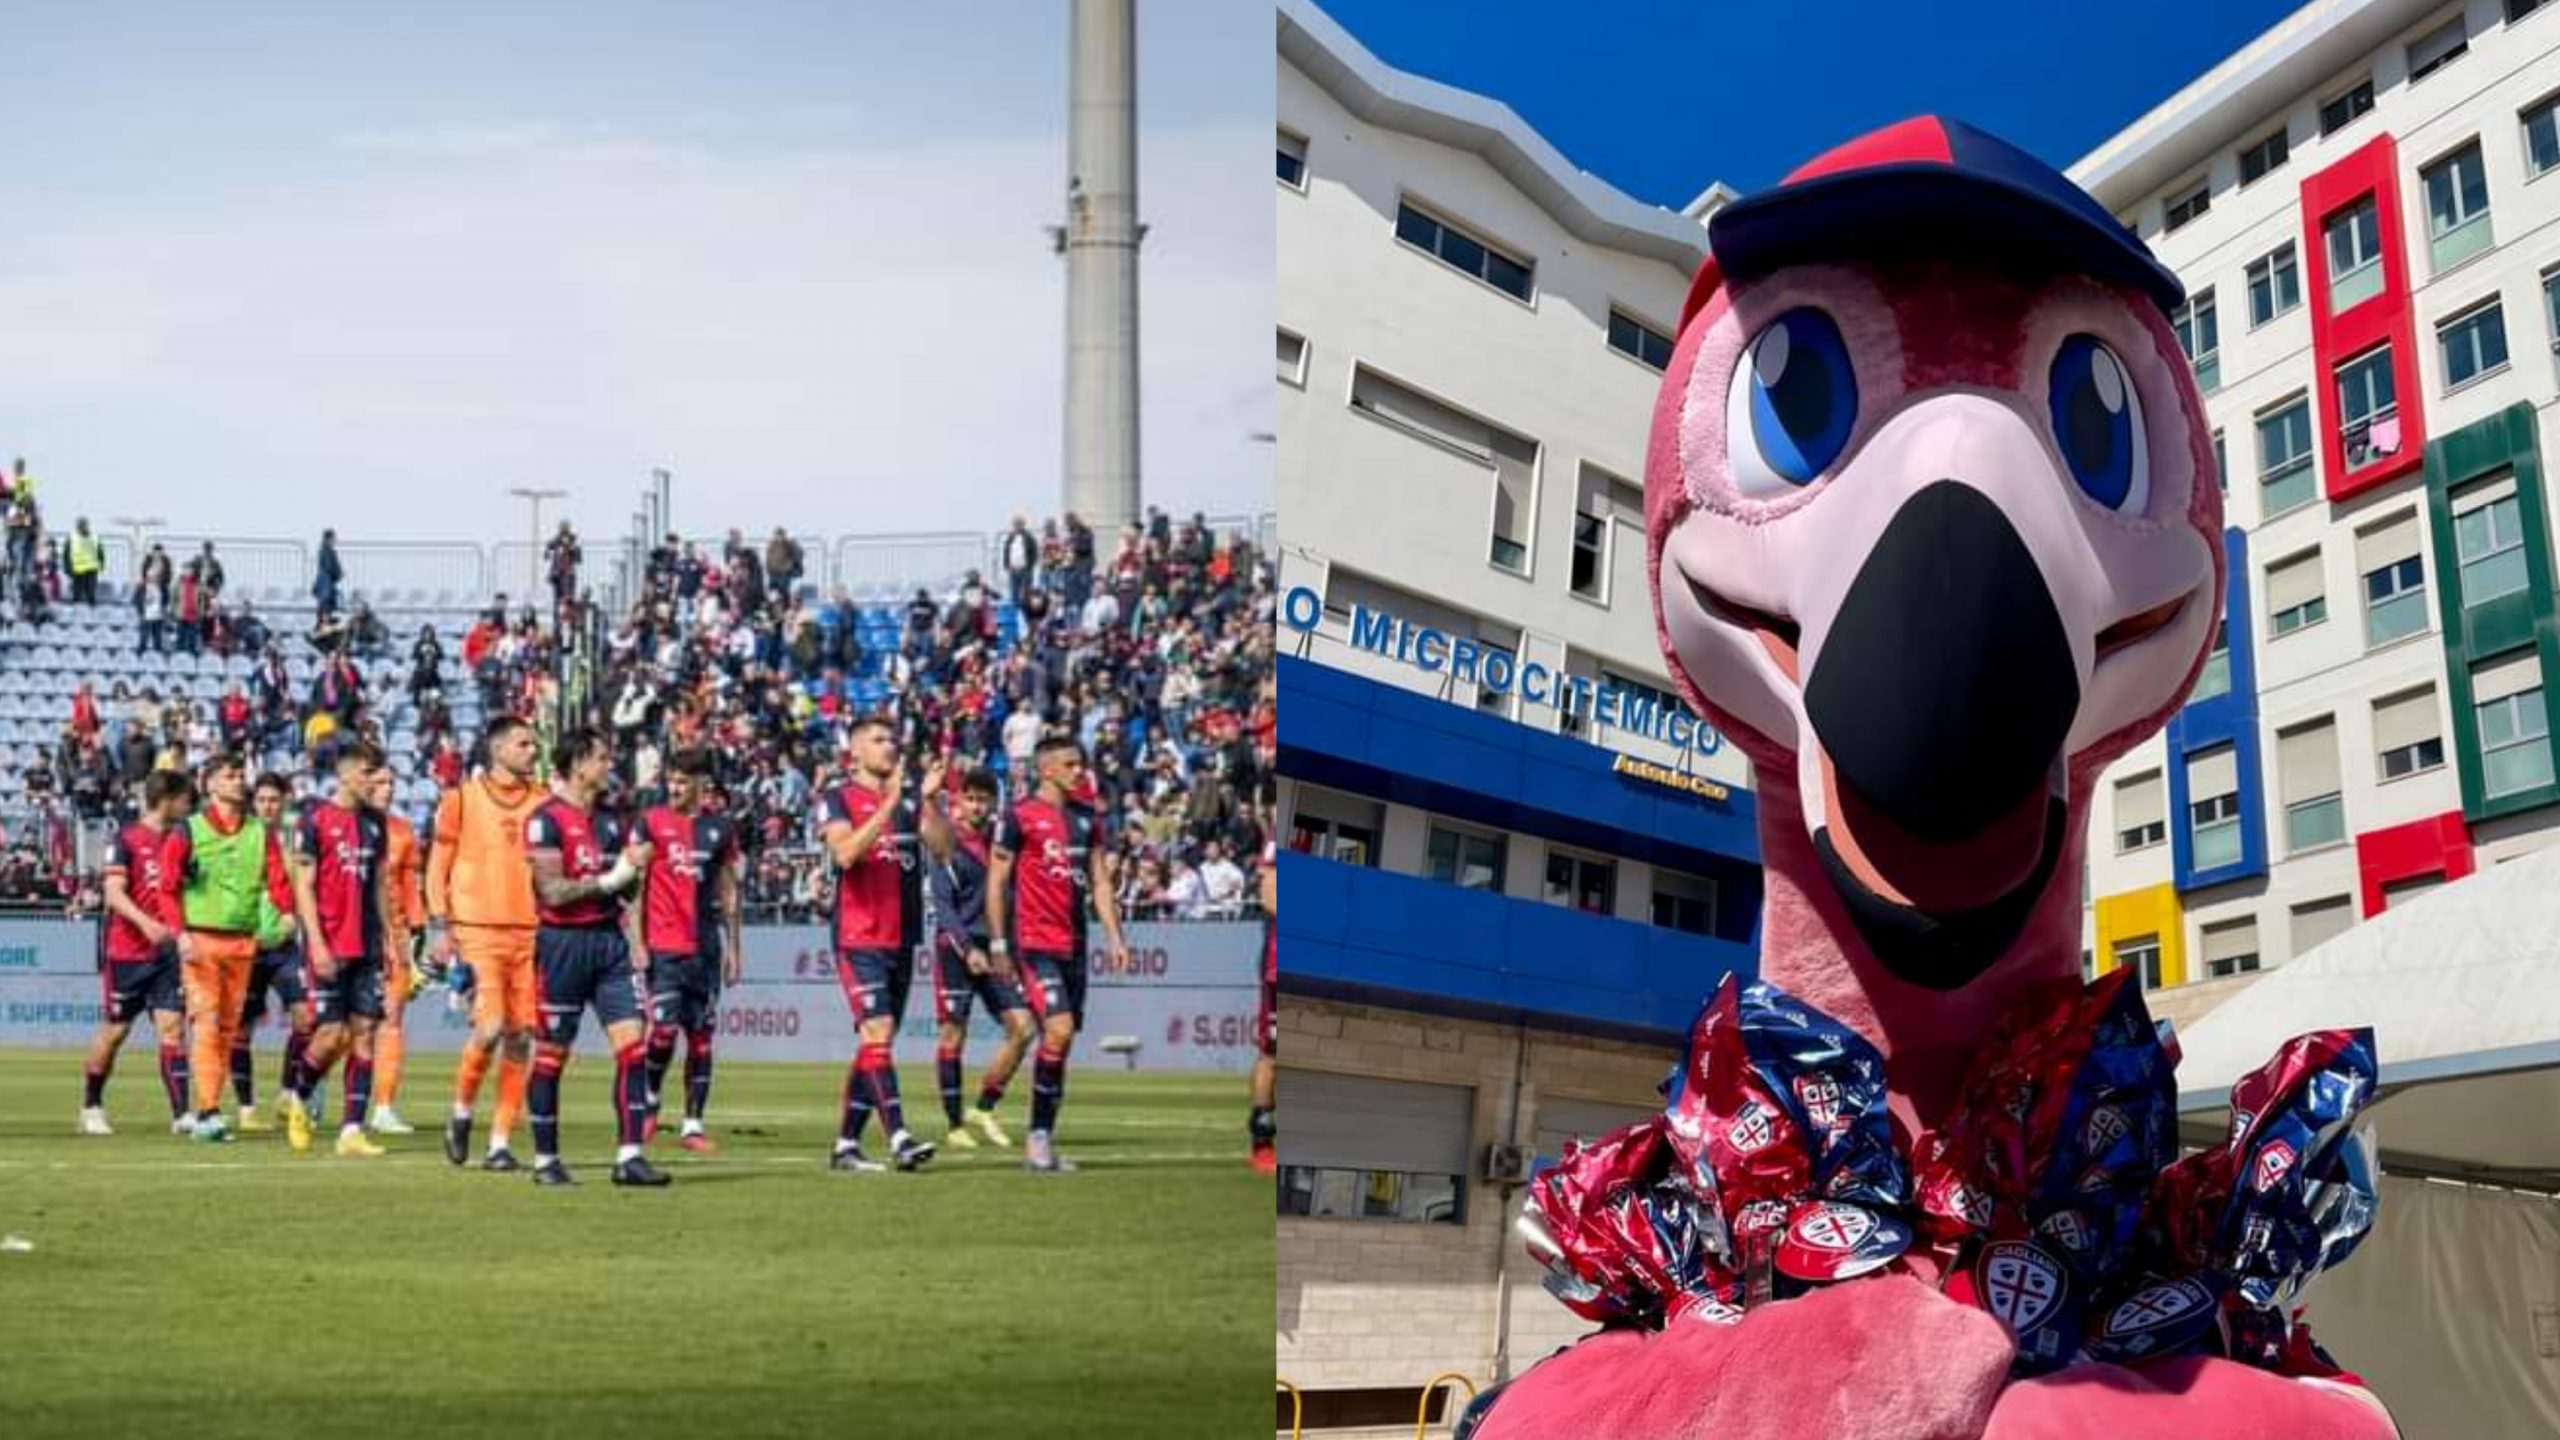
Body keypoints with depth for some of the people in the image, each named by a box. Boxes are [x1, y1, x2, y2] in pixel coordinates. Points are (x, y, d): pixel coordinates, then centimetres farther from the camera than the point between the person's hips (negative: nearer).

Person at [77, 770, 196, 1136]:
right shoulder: (126, 840, -6)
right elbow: (114, 893, -15)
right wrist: (145, 923, -30)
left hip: (167, 950, 4)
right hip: (126, 951, -4)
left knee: (172, 1026, -6)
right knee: (115, 1030, 5)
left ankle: (181, 1113, -10)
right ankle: (91, 1108, 23)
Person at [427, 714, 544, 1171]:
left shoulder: (542, 801, 10)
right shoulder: (461, 799, 1)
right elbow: (437, 865, 2)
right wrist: (439, 927, -5)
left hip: (530, 932, 4)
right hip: (477, 932, -4)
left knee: (521, 1038, 2)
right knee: (490, 1028, -14)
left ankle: (501, 1142, 10)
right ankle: (461, 1114, 13)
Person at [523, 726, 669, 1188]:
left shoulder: (608, 821, 14)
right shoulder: (546, 819, -9)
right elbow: (553, 892, -16)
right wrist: (610, 879, -15)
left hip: (609, 939, 7)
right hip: (563, 942, -6)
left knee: (632, 1041, -5)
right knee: (552, 1053, 3)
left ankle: (629, 1155, -3)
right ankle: (545, 1160, 14)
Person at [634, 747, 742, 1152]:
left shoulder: (720, 828, 8)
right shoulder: (652, 822, 0)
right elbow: (636, 884, 0)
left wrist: (734, 948, 11)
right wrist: (637, 941, -6)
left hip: (706, 947, 3)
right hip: (663, 946, -3)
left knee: (701, 1036, 3)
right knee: (664, 1029, -9)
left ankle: (693, 1125, 9)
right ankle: (650, 1101, 17)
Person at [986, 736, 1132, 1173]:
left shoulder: (1087, 820, 14)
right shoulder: (1019, 817, -5)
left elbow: (1100, 882, 14)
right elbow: (996, 882, -4)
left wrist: (1114, 936, 4)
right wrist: (998, 943, -7)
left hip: (1073, 945, 7)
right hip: (1034, 943, -7)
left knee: (1061, 1044, 8)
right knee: (1059, 1030, -18)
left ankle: (1045, 1139, 16)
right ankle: (1037, 1134, -6)